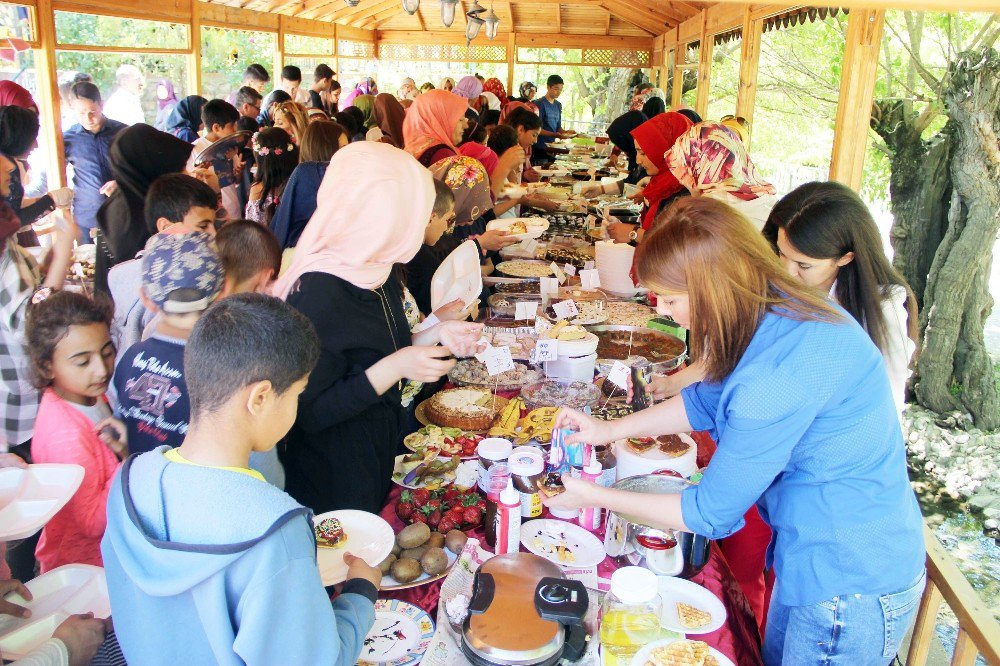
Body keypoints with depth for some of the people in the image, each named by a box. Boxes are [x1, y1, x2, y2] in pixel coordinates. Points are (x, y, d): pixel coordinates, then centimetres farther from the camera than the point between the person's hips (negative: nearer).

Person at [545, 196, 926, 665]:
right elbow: (709, 399, 11)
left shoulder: (778, 378, -35)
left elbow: (711, 513, -23)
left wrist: (593, 497, -12)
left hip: (851, 587, -9)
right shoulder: (781, 308, -6)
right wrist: (610, 429, 8)